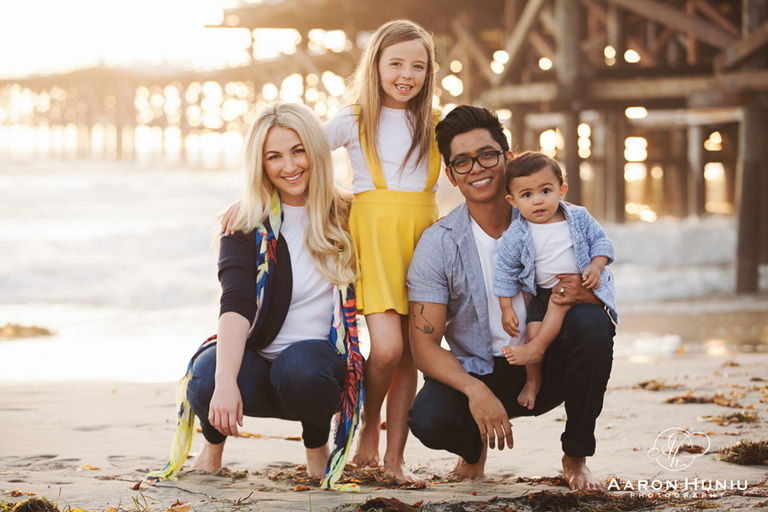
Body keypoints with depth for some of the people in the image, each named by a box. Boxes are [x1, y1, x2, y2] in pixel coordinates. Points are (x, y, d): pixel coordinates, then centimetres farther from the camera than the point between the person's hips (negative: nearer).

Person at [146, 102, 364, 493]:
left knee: (300, 366, -36)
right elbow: (236, 306, -20)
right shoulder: (246, 226, -5)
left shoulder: (347, 217, 2)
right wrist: (225, 382, -35)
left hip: (322, 358, 0)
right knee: (207, 383, -34)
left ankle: (317, 445, -1)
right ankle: (215, 437, 5)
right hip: (254, 361, 0)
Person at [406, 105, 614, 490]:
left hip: (548, 369, 1)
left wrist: (586, 292, -32)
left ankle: (576, 458, -10)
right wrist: (475, 390, -29)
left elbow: (606, 297, -6)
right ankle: (474, 448, 10)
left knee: (591, 321, -29)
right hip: (477, 373, -1)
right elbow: (424, 345, -11)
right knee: (429, 419, -32)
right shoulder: (437, 245, -8)